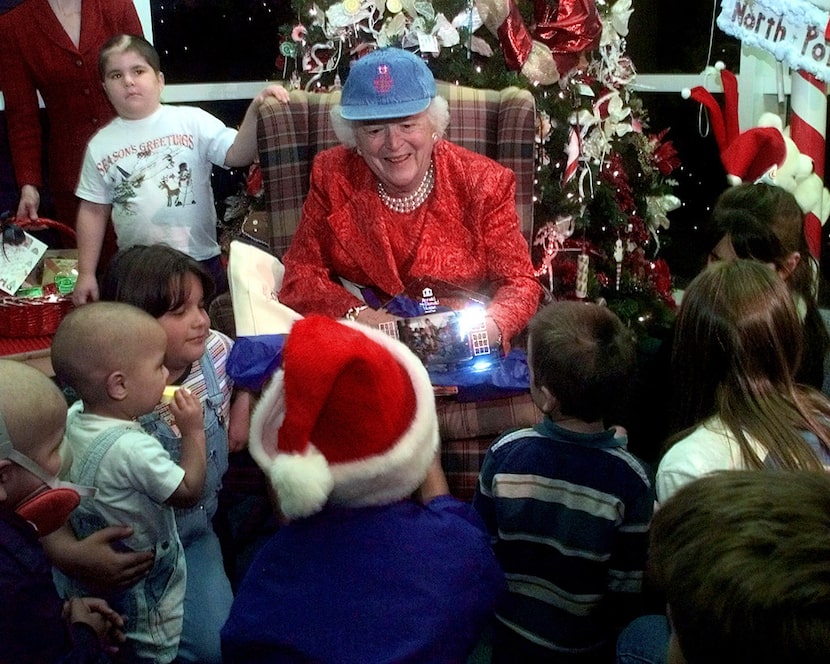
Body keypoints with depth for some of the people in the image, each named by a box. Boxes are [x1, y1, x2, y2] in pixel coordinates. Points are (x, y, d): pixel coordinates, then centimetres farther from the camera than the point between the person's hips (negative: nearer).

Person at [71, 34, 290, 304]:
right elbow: (93, 211, 9)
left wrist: (255, 111, -29)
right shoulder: (101, 144, 5)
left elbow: (237, 155, -13)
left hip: (200, 260, -1)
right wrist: (86, 273, 7)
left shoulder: (192, 121, -2)